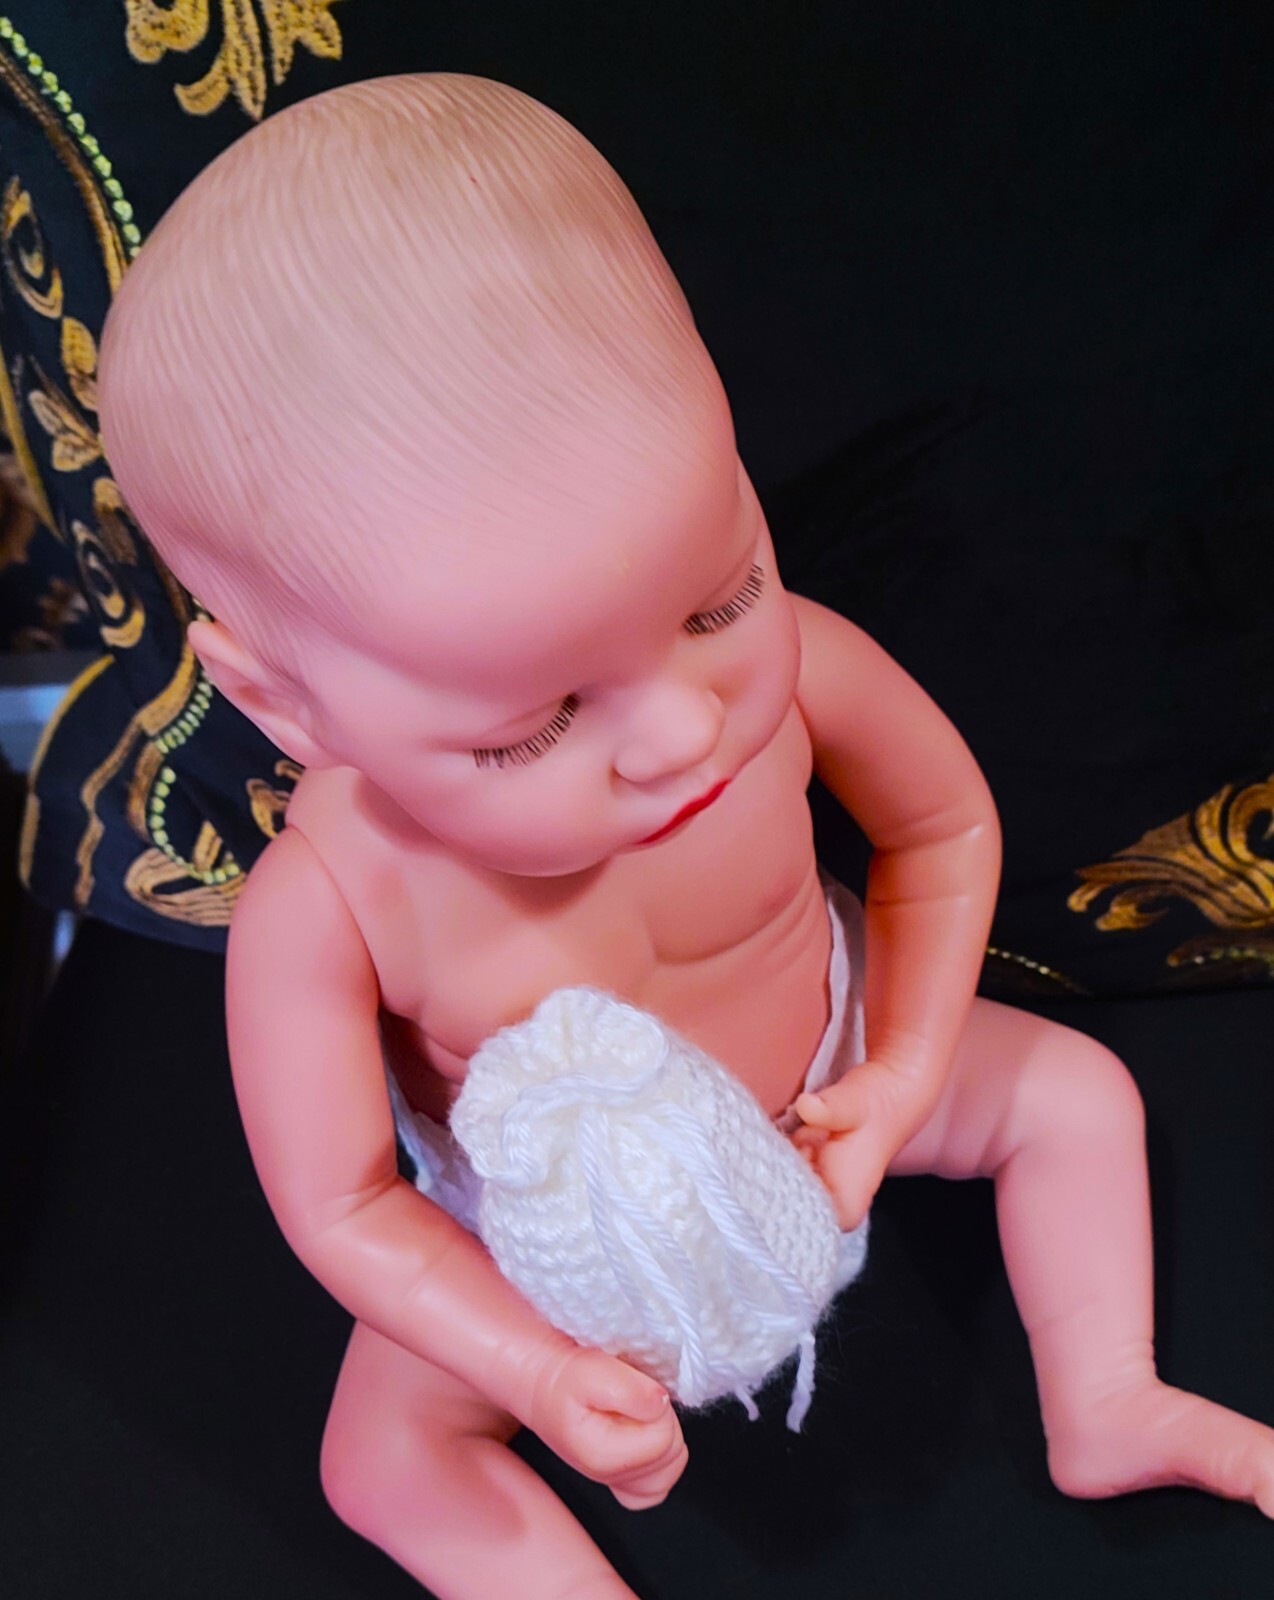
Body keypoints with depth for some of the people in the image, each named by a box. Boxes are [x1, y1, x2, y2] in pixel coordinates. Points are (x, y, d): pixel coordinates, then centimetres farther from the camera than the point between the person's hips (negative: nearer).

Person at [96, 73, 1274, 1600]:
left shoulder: (803, 670, -33)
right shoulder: (321, 914, -39)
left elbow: (943, 826, -11)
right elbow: (342, 1207, -23)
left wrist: (905, 1072, -16)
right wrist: (535, 1368, -31)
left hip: (805, 1084, 2)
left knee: (1071, 1092, 3)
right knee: (384, 1453, -6)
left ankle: (1105, 1411, 23)